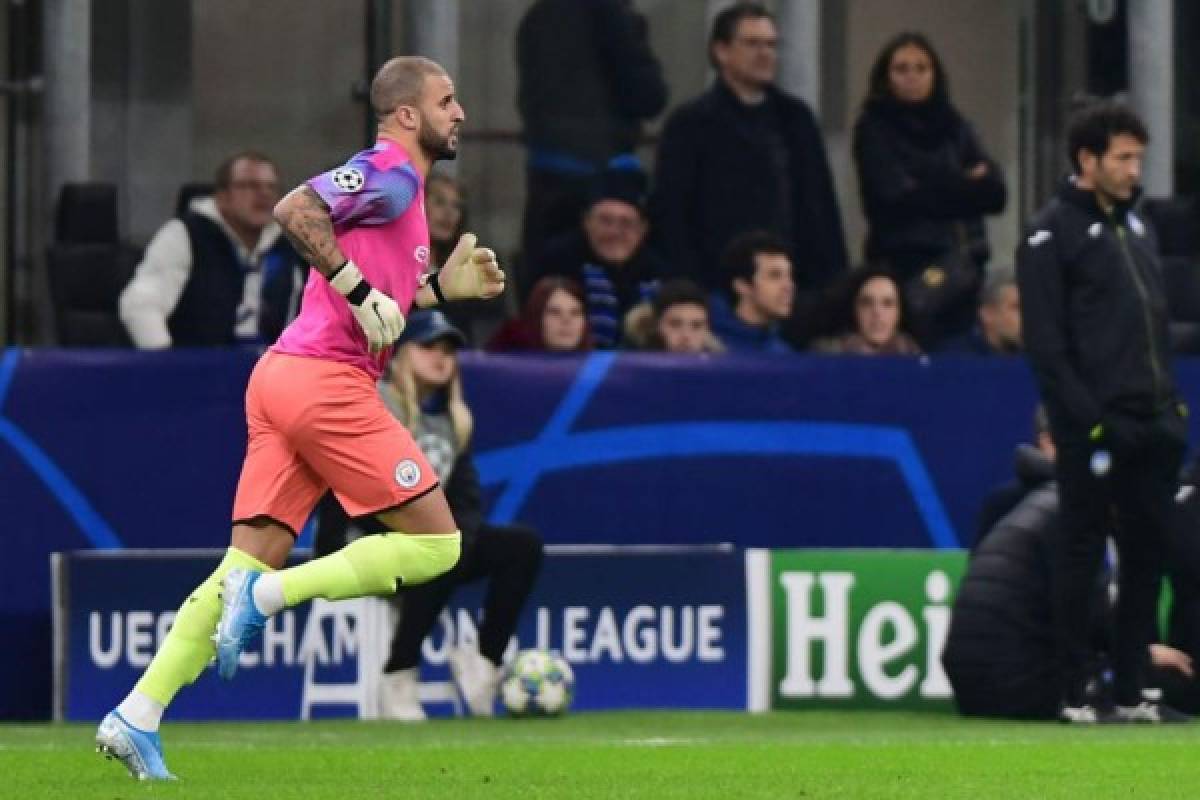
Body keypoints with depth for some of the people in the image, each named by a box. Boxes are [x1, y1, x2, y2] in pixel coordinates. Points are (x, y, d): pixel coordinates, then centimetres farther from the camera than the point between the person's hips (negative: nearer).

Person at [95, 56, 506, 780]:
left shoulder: (398, 184, 24)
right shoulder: (389, 174, -6)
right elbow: (295, 211, -22)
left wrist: (440, 287, 23)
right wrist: (361, 291, -21)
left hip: (284, 376, 10)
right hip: (326, 380, -10)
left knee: (254, 560, 5)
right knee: (435, 545, -4)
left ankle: (138, 717, -3)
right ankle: (266, 595, -11)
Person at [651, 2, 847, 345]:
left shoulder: (795, 119, 17)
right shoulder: (690, 124, 2)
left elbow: (821, 207, 17)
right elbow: (669, 215, -3)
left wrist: (832, 282, 7)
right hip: (718, 288, -4)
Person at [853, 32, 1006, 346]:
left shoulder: (955, 128, 16)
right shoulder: (874, 129, 4)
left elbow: (995, 193, 7)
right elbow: (898, 199, -8)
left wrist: (939, 188, -6)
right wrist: (965, 186, 0)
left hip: (964, 266, 4)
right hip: (906, 269, -4)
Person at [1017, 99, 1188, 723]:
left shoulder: (1136, 225, 18)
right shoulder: (1052, 233, -6)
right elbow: (1045, 343, -11)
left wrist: (1171, 404, 12)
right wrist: (1088, 419, -17)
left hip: (1151, 429, 7)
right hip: (1093, 431, -7)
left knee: (1146, 555, 7)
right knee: (1081, 555, -2)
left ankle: (1131, 689, 12)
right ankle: (1074, 692, 2)